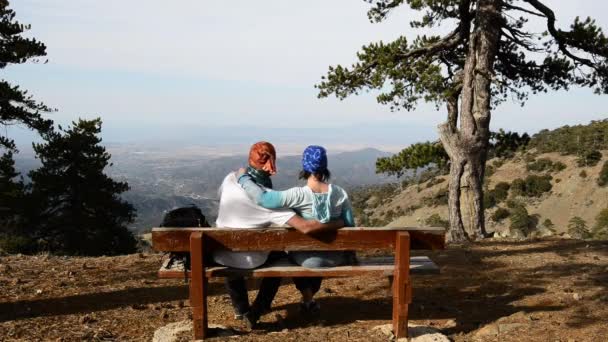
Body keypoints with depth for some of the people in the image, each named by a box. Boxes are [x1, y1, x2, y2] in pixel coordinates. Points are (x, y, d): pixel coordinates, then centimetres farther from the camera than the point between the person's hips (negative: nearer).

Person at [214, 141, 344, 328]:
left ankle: (240, 307, 47)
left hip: (221, 256, 3)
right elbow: (306, 227, -29)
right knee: (278, 256, 30)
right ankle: (255, 312, 23)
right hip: (251, 261, -3)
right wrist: (339, 223, -16)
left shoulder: (230, 179, -11)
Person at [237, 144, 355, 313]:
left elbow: (262, 198, -28)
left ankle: (307, 298, 39)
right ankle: (310, 296, 51)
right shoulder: (340, 193, -10)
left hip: (309, 260, -3)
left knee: (295, 252, 33)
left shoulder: (299, 195, -23)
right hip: (336, 258, 3)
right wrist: (350, 253, 13)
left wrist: (243, 177, -12)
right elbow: (350, 225, -2)